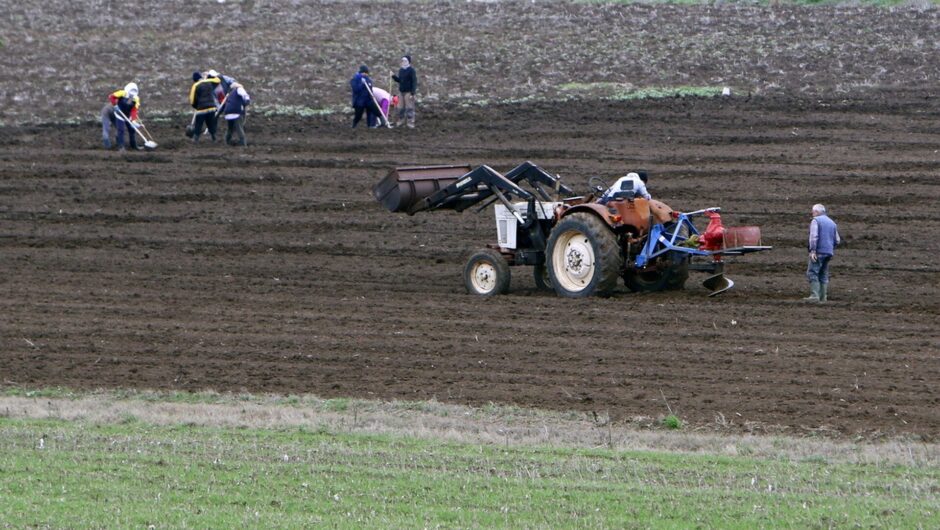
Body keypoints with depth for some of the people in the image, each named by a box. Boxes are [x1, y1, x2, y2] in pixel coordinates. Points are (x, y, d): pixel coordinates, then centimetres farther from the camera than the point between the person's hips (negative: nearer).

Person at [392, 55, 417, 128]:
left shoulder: (411, 70, -9)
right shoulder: (401, 70, 13)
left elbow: (414, 82, -12)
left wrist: (413, 93, -17)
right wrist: (394, 77, 1)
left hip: (408, 92, -7)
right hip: (401, 91, 7)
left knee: (409, 108, -5)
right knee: (400, 108, 10)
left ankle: (411, 123, -2)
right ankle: (400, 121, 21)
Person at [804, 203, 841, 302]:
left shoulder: (815, 221, -3)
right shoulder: (832, 223, 18)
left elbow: (814, 236, -16)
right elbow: (837, 240, 16)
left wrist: (812, 250, -20)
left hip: (818, 252, -7)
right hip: (829, 252, 7)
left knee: (812, 273, -10)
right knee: (823, 275, 11)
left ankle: (814, 295, -21)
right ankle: (823, 297, 7)